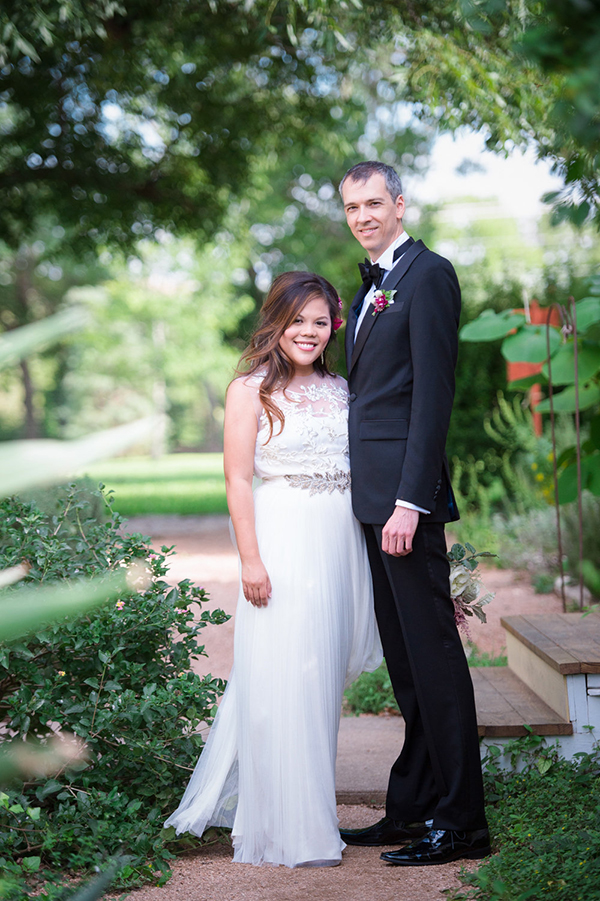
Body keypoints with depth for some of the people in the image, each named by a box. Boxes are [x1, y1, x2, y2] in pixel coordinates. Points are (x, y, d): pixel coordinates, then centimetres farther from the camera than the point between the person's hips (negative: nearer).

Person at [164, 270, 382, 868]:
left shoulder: (339, 388, 14)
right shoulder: (250, 390, -2)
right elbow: (238, 481, -7)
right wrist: (251, 560, -13)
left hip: (341, 544, 6)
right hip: (284, 541, -6)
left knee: (324, 677, 12)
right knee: (285, 679, -4)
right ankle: (294, 830, 5)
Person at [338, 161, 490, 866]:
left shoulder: (428, 274, -7)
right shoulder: (372, 285, 21)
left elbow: (433, 393, -15)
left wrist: (410, 500, -21)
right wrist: (374, 496, 13)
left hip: (406, 493, -9)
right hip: (373, 495, 9)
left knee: (432, 653, -5)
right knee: (403, 659, 13)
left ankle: (461, 821, 3)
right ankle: (411, 807, 21)